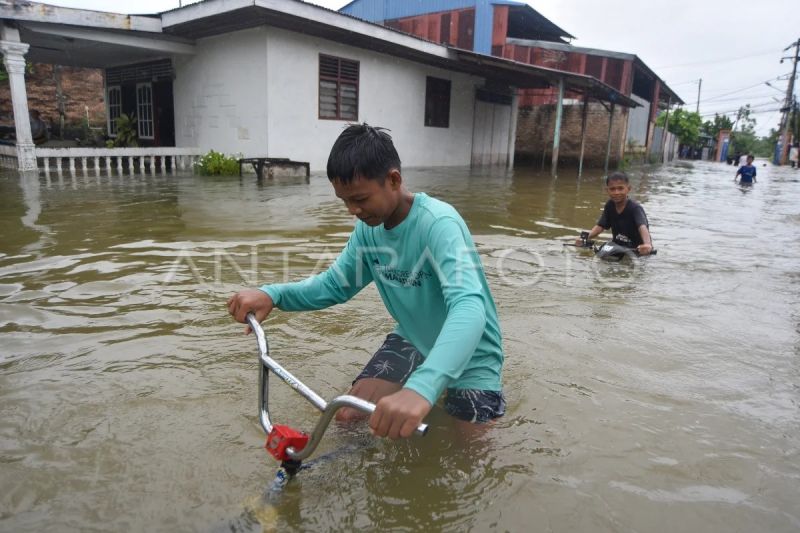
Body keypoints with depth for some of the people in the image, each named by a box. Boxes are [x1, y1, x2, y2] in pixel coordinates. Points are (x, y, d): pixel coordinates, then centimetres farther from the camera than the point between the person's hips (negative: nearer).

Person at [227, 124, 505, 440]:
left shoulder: (439, 224, -31)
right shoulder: (369, 227, -8)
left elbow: (469, 308, -45)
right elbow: (334, 285, 0)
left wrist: (421, 388, -62)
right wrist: (273, 294, -19)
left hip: (469, 355, -5)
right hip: (414, 340, 5)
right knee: (349, 416, -6)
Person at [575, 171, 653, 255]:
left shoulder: (635, 208, -20)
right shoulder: (609, 206, -2)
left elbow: (643, 227, -36)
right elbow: (600, 226, -3)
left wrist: (647, 244, -56)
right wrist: (585, 238, -21)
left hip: (637, 250, -4)